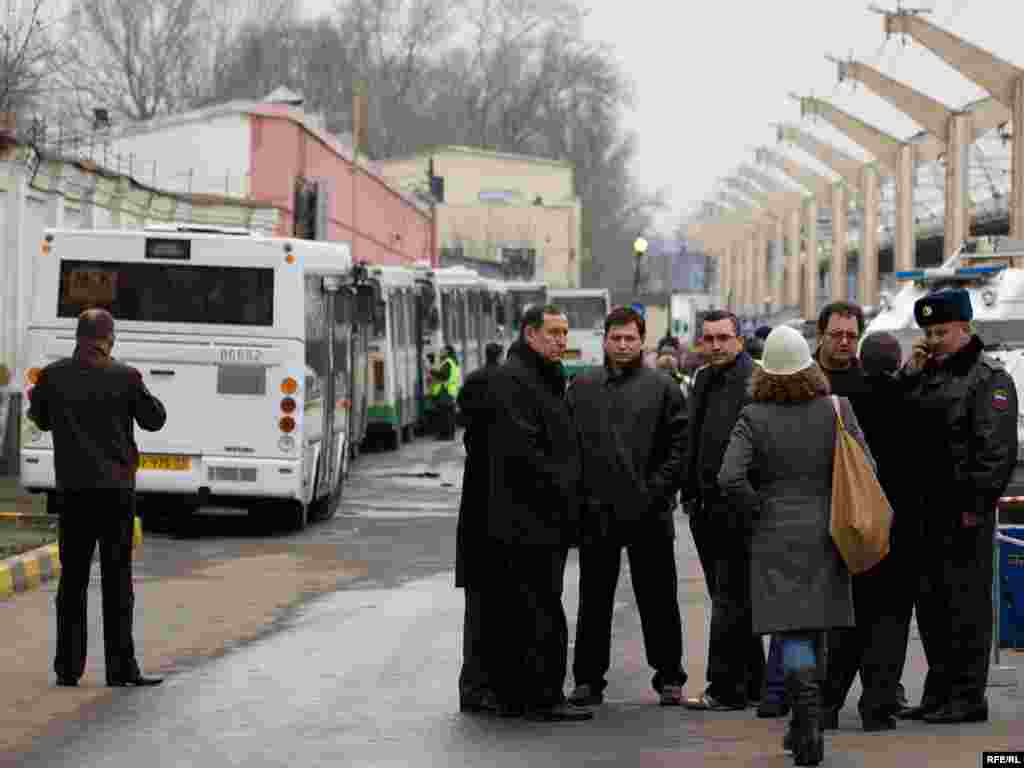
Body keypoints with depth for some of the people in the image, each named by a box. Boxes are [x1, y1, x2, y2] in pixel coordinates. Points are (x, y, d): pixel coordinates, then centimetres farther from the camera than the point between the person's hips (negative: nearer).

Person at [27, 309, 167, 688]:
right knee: (117, 579, 3)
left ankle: (68, 667, 6)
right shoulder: (124, 377, -7)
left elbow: (41, 419, 13)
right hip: (116, 487, -2)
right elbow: (154, 419, 3)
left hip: (73, 488, 2)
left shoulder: (53, 375, -2)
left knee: (73, 577, 8)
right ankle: (120, 667, 0)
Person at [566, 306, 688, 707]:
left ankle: (669, 677, 13)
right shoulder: (582, 387, 9)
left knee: (658, 599, 5)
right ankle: (588, 678, 14)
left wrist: (657, 490, -10)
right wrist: (579, 493, -1)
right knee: (594, 600, 7)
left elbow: (679, 445, -1)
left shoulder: (662, 387, 2)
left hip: (648, 512, -2)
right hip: (596, 510, 2)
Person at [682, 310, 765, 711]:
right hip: (707, 508, 9)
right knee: (731, 600, 14)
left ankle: (726, 689, -3)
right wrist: (690, 493, 15)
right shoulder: (703, 380, 15)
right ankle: (751, 681, 22)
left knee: (730, 600, -6)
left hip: (736, 508, -9)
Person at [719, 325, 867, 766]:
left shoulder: (754, 418, -9)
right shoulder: (836, 409, -3)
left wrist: (757, 513, -4)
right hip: (826, 536, 3)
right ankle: (804, 726, 26)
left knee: (792, 633, -2)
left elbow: (730, 477, -19)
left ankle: (810, 721, -22)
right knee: (816, 627, 16)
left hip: (776, 539, -3)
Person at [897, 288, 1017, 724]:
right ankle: (939, 692, 21)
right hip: (926, 509, 8)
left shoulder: (989, 378, -6)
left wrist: (975, 505, -19)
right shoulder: (926, 375, 19)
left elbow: (997, 450, -14)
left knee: (966, 601, -5)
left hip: (964, 512, -8)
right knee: (931, 604, 12)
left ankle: (968, 698, 0)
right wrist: (907, 377, 5)